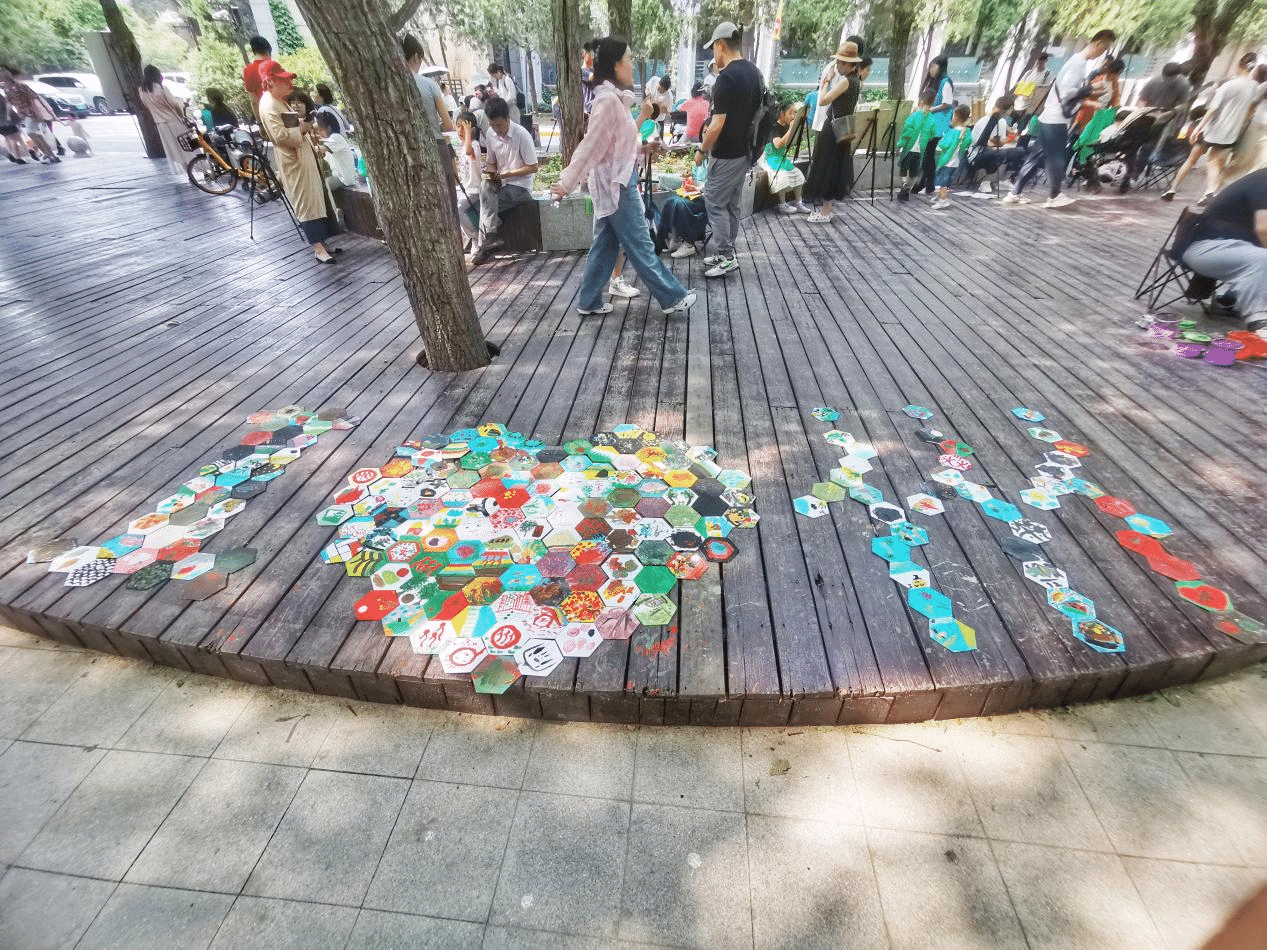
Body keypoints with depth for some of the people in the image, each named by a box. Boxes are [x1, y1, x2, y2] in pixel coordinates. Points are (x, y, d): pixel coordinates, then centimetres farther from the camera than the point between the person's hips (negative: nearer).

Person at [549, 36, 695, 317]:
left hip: (615, 183, 10)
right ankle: (673, 297, 11)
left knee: (605, 244, 13)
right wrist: (567, 183, -20)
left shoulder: (614, 98, 12)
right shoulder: (609, 100, -18)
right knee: (640, 246, 0)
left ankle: (589, 301, 21)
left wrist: (640, 147, 21)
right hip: (617, 184, -10)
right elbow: (591, 146, -22)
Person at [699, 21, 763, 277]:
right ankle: (726, 253, 22)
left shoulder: (726, 78, -20)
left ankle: (726, 257, 1)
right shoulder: (754, 72, 9)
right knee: (731, 204, 15)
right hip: (746, 150, 9)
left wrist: (702, 149, -9)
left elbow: (718, 123, -22)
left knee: (715, 203, -1)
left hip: (727, 154, -9)